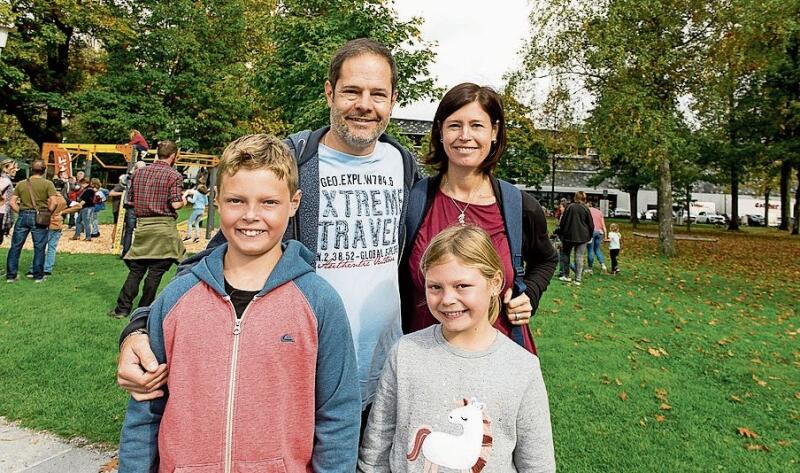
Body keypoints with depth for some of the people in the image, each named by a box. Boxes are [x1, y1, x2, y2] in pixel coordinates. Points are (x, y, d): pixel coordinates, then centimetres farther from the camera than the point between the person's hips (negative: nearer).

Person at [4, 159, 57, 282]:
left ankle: (10, 275, 15)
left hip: (23, 216, 3)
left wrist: (21, 212, 11)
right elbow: (52, 202, -11)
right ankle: (38, 276, 9)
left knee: (15, 246, 10)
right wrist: (48, 213, 3)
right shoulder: (48, 184, -3)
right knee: (39, 247, 4)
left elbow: (12, 202, 3)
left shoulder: (21, 184, 8)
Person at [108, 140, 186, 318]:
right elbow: (176, 204, -15)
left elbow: (132, 199, 13)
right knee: (156, 271, 4)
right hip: (164, 227, -5)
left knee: (136, 269, 13)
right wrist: (183, 199, 6)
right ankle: (144, 309, 11)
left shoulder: (139, 172, 9)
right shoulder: (174, 175, -8)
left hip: (142, 225, 5)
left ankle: (122, 308, 13)